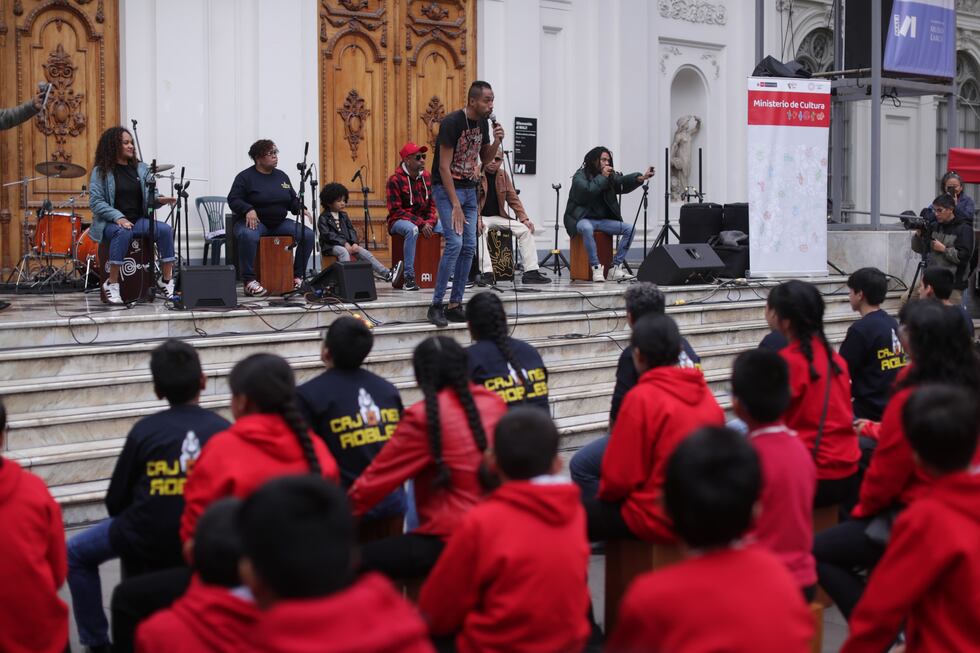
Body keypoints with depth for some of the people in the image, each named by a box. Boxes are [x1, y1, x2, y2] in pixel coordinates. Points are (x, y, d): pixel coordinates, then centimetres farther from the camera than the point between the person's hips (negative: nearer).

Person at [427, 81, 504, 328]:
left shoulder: (483, 123, 5)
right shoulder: (452, 122, -19)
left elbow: (484, 159, 16)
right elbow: (444, 166, -19)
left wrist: (496, 142, -5)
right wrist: (455, 205, -21)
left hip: (469, 189, 8)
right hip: (446, 188, -8)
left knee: (469, 247, 3)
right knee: (455, 243, -18)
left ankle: (455, 305, 10)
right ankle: (436, 306, -11)